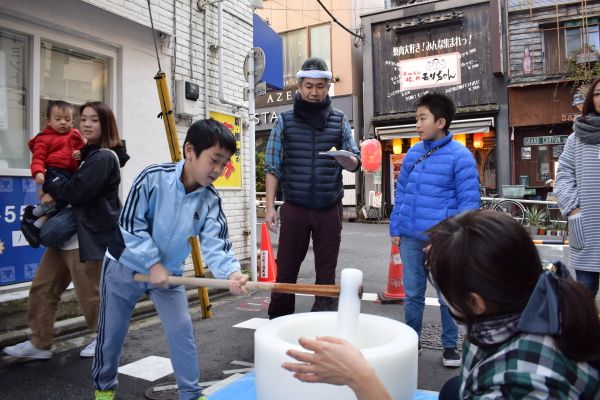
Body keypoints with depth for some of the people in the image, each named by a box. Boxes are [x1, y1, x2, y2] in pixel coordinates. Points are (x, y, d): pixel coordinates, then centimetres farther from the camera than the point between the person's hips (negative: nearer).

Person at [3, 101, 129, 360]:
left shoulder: (104, 158, -16)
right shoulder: (86, 154, 15)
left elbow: (76, 192, -23)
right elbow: (69, 182, 19)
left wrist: (48, 186, -5)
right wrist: (53, 192, -4)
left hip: (87, 236, -10)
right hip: (66, 234, 10)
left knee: (89, 294, 4)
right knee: (42, 288, 11)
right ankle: (40, 344, 23)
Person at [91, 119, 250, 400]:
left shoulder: (210, 200, -15)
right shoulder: (153, 178, -24)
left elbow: (215, 244, -24)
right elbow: (130, 224, -21)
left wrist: (231, 272, -43)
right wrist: (152, 263, -24)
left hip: (169, 272, 2)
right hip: (124, 265, -2)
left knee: (182, 330, -3)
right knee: (112, 332, 12)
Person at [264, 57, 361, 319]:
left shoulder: (339, 121, 9)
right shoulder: (285, 121, 6)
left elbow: (356, 163, 7)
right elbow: (273, 166, 4)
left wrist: (346, 160, -18)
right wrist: (269, 206, -4)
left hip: (330, 209, 1)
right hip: (294, 208, -1)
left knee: (327, 272, 8)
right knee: (286, 269, 2)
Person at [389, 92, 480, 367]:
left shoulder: (460, 156, -8)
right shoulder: (413, 153, 7)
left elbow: (469, 201, -9)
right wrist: (395, 228, 9)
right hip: (410, 237, 5)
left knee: (447, 296, 10)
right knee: (412, 294, 15)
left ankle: (450, 346, 28)